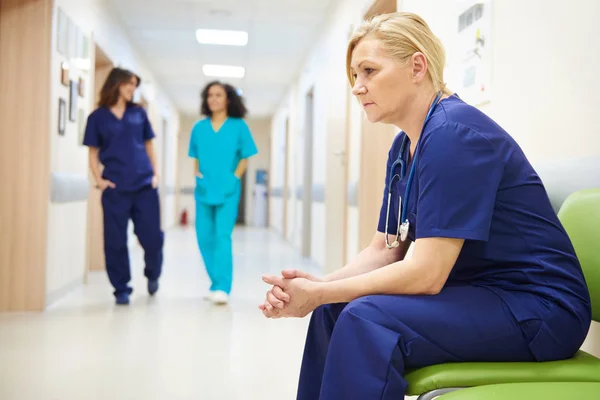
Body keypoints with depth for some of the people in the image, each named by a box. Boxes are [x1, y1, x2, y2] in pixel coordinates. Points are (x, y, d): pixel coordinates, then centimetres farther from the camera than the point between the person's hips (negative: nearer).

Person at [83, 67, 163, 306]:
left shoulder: (139, 113, 11)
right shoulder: (98, 117, 6)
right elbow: (93, 152, 7)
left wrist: (155, 174, 5)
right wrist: (98, 179, -6)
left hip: (144, 185, 2)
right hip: (115, 188, -1)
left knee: (152, 237, 2)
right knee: (115, 241, 2)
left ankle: (153, 275, 30)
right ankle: (121, 289, 15)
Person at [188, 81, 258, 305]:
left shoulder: (238, 126, 1)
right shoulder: (199, 128, 9)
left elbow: (244, 158, 3)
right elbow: (196, 158, 16)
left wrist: (234, 178, -8)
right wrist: (197, 175, 0)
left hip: (228, 191, -4)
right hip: (203, 191, 4)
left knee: (223, 237, -12)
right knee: (205, 238, 5)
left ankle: (222, 288, -14)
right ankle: (217, 284, 19)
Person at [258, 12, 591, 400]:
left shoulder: (454, 133, -20)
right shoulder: (405, 147, 8)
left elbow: (426, 273, -25)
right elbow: (384, 249, 7)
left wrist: (319, 293, -18)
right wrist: (318, 286, -11)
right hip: (476, 294, 9)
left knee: (366, 320, -27)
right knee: (333, 308, 4)